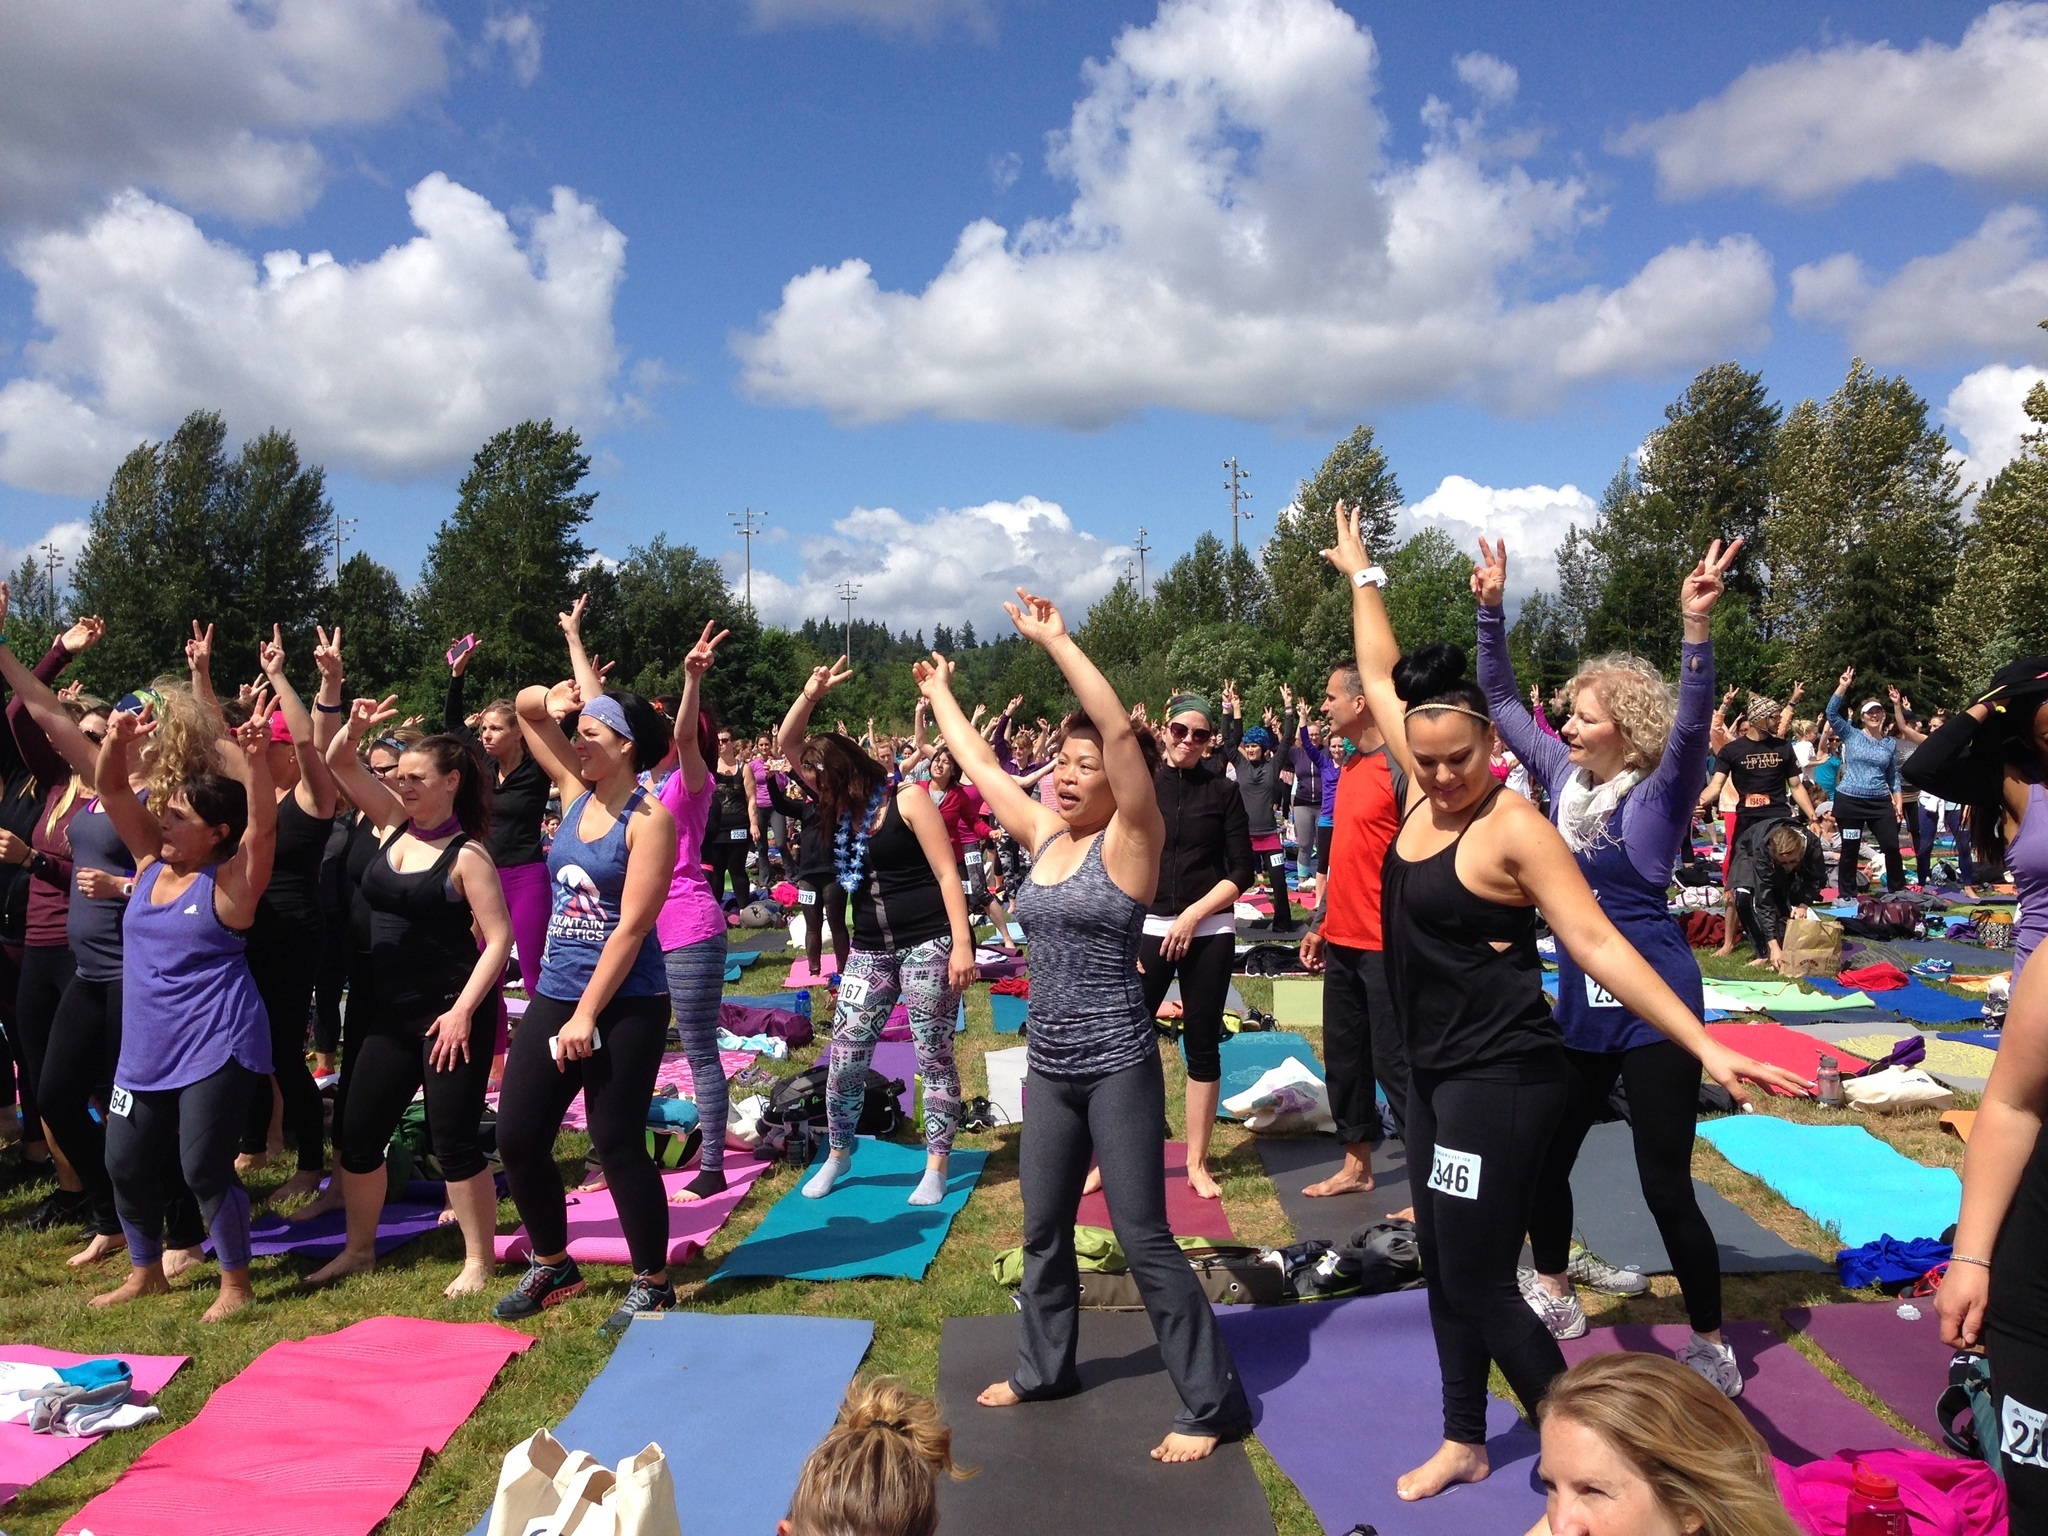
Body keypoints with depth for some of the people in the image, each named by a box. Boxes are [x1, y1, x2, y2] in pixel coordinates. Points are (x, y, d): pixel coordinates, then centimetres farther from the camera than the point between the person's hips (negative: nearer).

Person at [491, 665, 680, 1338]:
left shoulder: (649, 818, -14)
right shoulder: (577, 792, 6)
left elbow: (631, 927, -18)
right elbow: (526, 709, 16)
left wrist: (587, 1014, -18)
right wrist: (547, 699, -8)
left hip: (625, 1006, -7)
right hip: (553, 995, 7)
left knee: (617, 1144, -1)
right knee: (517, 1136, 8)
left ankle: (652, 1283, 17)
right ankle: (552, 1265, 29)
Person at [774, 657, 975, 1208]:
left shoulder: (907, 800, -10)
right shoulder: (842, 805, 8)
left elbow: (947, 872, -13)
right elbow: (788, 743, 5)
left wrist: (962, 944, -19)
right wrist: (811, 695, -12)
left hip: (928, 942, -6)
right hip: (870, 949, 6)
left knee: (933, 1057, 3)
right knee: (844, 1056, 6)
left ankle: (936, 1166, 15)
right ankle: (837, 1154, 25)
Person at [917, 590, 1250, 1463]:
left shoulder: (1129, 839, -11)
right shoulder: (1043, 834, 6)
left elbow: (1121, 731, -24)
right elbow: (979, 764, 19)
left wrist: (1056, 643, -23)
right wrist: (940, 696, 28)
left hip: (1117, 1065, -7)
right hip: (1049, 1064, 7)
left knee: (1142, 1237, -3)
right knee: (1043, 1229, 18)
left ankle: (1213, 1402, 10)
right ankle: (1044, 1368, 37)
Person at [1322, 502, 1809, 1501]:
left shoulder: (1513, 827, -18)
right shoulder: (1425, 795, 2)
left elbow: (1598, 947, -20)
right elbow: (1379, 678, 13)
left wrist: (1707, 1048, -27)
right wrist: (1361, 575, 22)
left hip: (1503, 1078, -8)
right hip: (1434, 1070, 8)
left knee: (1478, 1285, -2)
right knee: (1444, 1266, 17)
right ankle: (1464, 1444, 35)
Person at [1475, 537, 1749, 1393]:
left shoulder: (1659, 792, -12)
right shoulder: (1567, 776, 3)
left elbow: (1692, 727, -32)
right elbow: (1501, 700, 8)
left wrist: (1697, 627, -43)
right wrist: (1491, 611, 0)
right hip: (1579, 1000, 7)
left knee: (1664, 1183, 0)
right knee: (1542, 1157, 16)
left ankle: (1712, 1350, 18)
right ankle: (1554, 1296, 39)